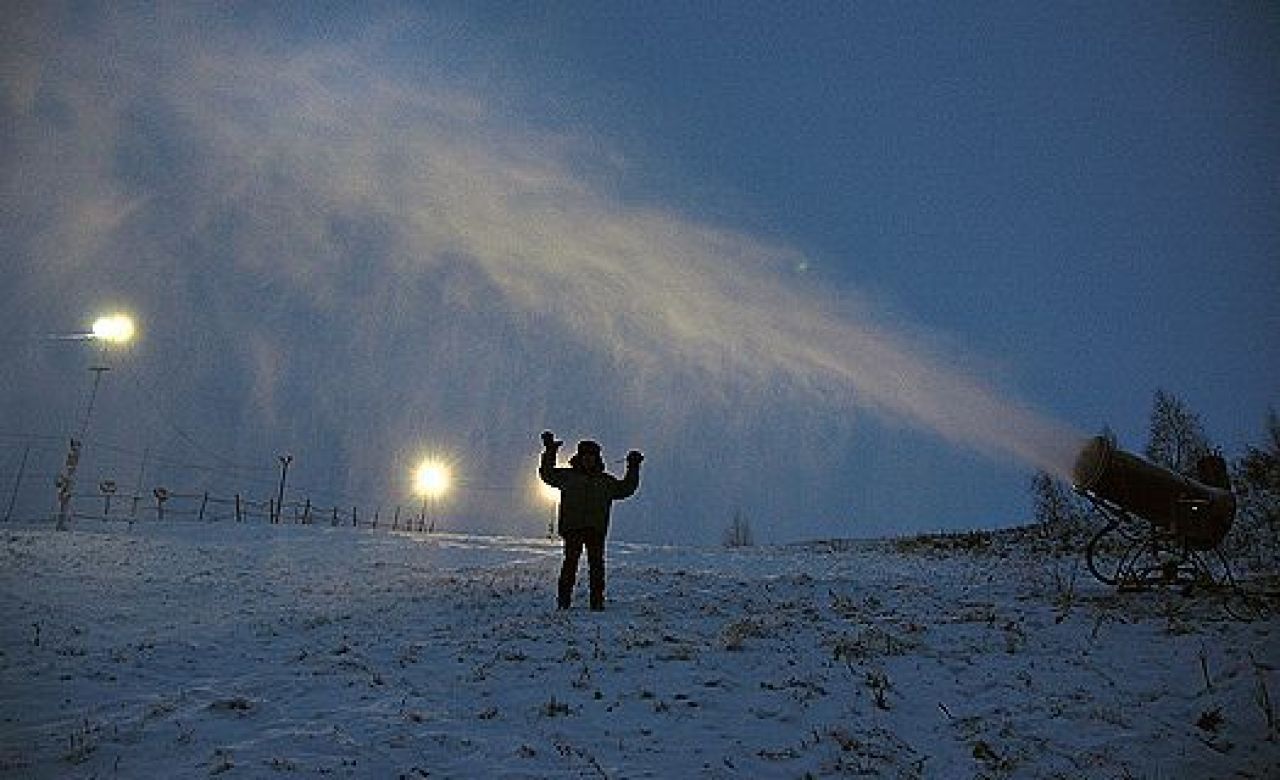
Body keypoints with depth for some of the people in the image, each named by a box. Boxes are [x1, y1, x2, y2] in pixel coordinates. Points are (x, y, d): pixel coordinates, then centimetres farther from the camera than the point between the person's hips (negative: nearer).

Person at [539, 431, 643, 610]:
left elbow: (626, 489, 24)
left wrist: (633, 468, 18)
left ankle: (597, 601, 5)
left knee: (597, 565, 0)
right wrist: (550, 452, 9)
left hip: (596, 529, 2)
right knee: (570, 563, -5)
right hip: (572, 527, -2)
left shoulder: (606, 480, 18)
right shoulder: (568, 476, 13)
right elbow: (546, 474, 15)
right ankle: (563, 600, 0)